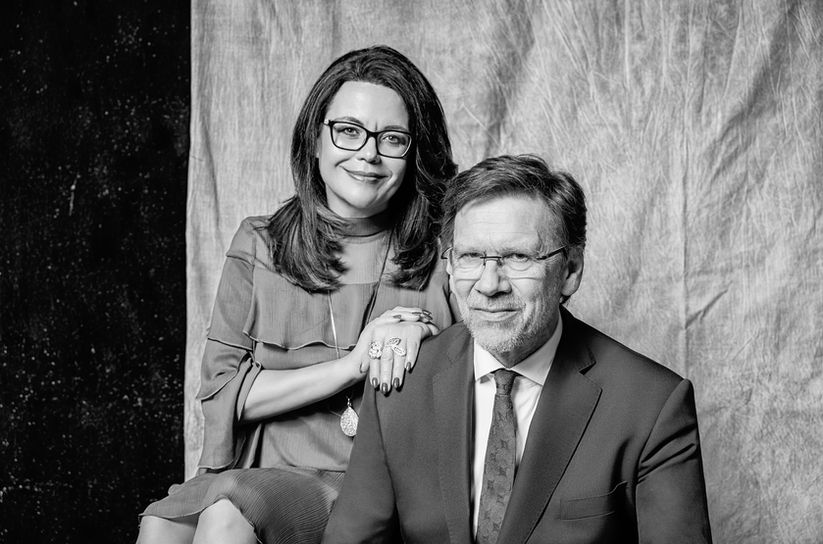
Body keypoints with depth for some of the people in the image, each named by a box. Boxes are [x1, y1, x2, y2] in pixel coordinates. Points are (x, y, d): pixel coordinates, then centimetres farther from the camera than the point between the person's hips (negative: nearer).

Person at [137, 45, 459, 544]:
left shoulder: (445, 257, 5)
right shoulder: (258, 248, 9)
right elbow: (223, 392, 1)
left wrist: (426, 336, -13)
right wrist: (351, 365, -9)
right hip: (270, 478, 2)